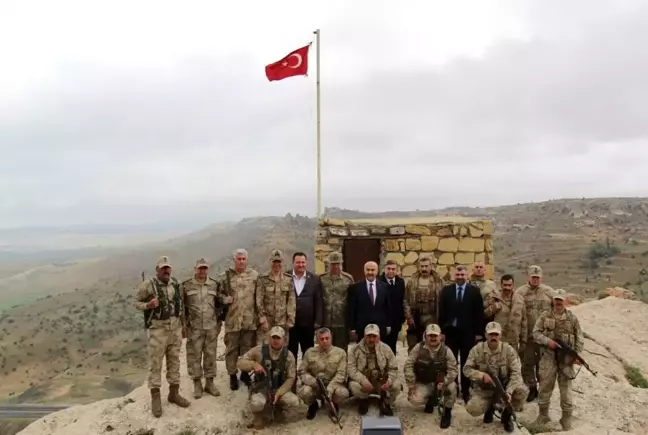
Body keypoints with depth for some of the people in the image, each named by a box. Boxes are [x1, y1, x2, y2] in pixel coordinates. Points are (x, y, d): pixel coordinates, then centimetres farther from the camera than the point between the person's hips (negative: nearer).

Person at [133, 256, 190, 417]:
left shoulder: (176, 284, 6)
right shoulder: (148, 285, -9)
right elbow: (136, 302, -3)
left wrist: (183, 325, 15)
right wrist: (148, 305, -23)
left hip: (175, 328, 5)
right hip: (158, 329, -5)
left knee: (174, 361, 13)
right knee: (155, 363, 0)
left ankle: (174, 393, 25)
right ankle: (155, 398, 9)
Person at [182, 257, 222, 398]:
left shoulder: (215, 285, 5)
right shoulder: (186, 286, -2)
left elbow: (219, 304, 12)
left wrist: (219, 322, 10)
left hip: (211, 327, 2)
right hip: (194, 328, -2)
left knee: (210, 355, 8)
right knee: (194, 356, 3)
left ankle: (209, 383, 19)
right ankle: (197, 384, 15)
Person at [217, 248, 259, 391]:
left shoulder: (254, 275, 3)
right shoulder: (225, 276, 1)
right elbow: (217, 293, 8)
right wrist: (225, 299, -10)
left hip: (250, 320, 1)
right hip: (232, 320, -1)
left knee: (248, 348, 11)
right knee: (231, 349, 8)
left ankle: (245, 373, 28)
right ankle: (232, 375, 21)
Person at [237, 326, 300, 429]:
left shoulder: (288, 355, -7)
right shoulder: (259, 350, -12)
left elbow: (291, 378, -6)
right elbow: (240, 362, -10)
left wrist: (278, 393, -20)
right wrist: (253, 364, -31)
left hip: (280, 389, 2)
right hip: (260, 388, -2)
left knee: (294, 401, -25)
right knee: (256, 404, -36)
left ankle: (278, 407, 12)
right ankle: (258, 416, 4)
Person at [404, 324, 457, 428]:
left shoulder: (446, 350, -10)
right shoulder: (418, 348, -11)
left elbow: (453, 370, -12)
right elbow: (408, 366, -9)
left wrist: (443, 383, -28)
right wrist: (412, 386, -14)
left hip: (440, 381, 0)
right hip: (423, 383, 0)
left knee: (452, 386, -32)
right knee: (415, 400, -24)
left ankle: (447, 412, -4)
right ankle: (430, 399, 15)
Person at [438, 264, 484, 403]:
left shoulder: (475, 291, 1)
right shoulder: (446, 290, 4)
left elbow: (479, 313, -1)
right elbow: (442, 312, 3)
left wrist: (479, 332, -5)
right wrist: (441, 330, -2)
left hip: (468, 332, -1)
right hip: (450, 331, 1)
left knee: (466, 363, 7)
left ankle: (465, 391, 17)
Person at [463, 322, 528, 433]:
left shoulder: (509, 350, -11)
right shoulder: (477, 349, -9)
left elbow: (515, 373, -17)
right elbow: (467, 369, -7)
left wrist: (509, 391, -32)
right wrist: (482, 375, -26)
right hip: (484, 390, 0)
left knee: (522, 390, -30)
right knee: (472, 409, -26)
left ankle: (507, 415, 0)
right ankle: (489, 408, 14)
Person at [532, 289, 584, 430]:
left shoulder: (572, 318, 2)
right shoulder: (545, 316, 2)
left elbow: (580, 338, 5)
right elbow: (535, 333, 1)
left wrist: (577, 354, -6)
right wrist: (547, 341, -15)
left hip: (566, 358, 0)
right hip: (548, 356, 1)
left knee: (566, 388, 4)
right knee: (545, 387, 8)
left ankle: (567, 418, 17)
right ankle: (543, 415, 23)